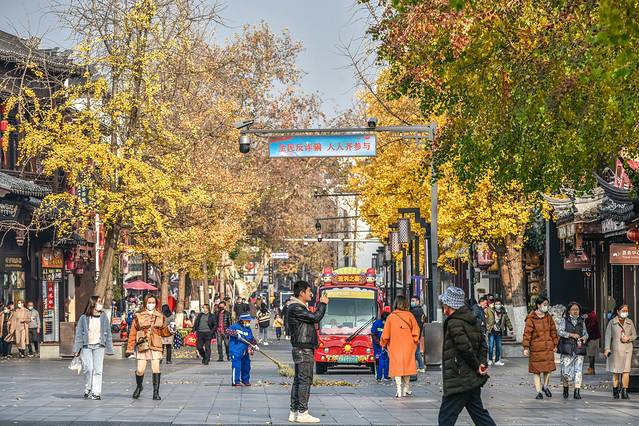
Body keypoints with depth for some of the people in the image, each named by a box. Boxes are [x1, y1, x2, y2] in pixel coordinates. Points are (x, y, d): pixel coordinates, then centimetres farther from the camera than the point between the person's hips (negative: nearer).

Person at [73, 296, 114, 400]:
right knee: (88, 369, -11)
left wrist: (109, 348, 6)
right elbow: (78, 334, 3)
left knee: (98, 370, -5)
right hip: (86, 346, -2)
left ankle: (96, 392, -1)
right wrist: (76, 349, -1)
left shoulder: (104, 317, 5)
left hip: (99, 346, 2)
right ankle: (87, 390, 8)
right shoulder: (84, 318, 0)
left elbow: (108, 333, 10)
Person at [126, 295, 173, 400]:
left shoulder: (160, 317, 11)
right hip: (142, 346, -1)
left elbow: (164, 332, 16)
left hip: (155, 346, 1)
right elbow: (132, 333, 5)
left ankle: (156, 392, -1)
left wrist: (170, 330, -7)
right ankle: (139, 387, 28)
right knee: (140, 370, -2)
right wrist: (129, 348, 2)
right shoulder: (139, 316, 4)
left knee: (156, 368, -9)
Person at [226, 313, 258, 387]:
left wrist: (255, 345, 4)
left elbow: (252, 339, 18)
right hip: (236, 351, -7)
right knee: (236, 366, -9)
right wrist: (236, 334, -28)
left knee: (246, 366, 14)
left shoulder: (248, 329, 10)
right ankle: (236, 381, -2)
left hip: (245, 352, 7)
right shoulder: (235, 326, -8)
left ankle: (245, 380, 30)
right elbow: (228, 331, -19)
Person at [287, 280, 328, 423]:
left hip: (300, 349, 11)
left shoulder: (299, 307, 19)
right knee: (305, 380, -10)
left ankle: (294, 412, 12)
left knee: (298, 380, 10)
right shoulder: (296, 308, -15)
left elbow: (312, 318, 18)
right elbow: (315, 317, -19)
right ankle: (302, 413, -10)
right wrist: (322, 304, -8)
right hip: (303, 349, -11)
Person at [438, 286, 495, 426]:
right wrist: (482, 364, 0)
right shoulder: (472, 320, 13)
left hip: (459, 380, -9)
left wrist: (477, 366, -9)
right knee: (478, 413, 15)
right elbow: (483, 345, 14)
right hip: (474, 380, 9)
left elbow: (465, 348, -22)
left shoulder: (454, 323, -15)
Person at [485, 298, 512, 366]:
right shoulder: (490, 310, -2)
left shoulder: (503, 312, 10)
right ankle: (490, 360, 2)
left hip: (499, 332, 4)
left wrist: (510, 328, 13)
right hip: (492, 331, -4)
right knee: (491, 346, -6)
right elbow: (486, 319, -5)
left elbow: (507, 320, 18)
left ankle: (497, 360, 14)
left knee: (498, 347, 7)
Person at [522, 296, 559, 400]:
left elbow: (553, 331, 16)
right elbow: (527, 333, -8)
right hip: (536, 348, -4)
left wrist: (555, 344, 14)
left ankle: (545, 386, 26)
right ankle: (539, 392, 10)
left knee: (548, 369, 1)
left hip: (548, 347, 4)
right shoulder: (531, 319, -6)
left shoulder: (548, 317, 9)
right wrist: (526, 347, -11)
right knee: (537, 370, 2)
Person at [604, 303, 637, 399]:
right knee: (615, 372, 6)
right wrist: (607, 349, -8)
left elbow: (634, 335, 15)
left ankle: (624, 392, -7)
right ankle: (615, 392, 17)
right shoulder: (612, 322, 4)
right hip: (615, 350, -1)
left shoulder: (630, 322, 10)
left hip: (627, 349, 1)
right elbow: (607, 336, 1)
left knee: (626, 371, -10)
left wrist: (629, 338, -7)